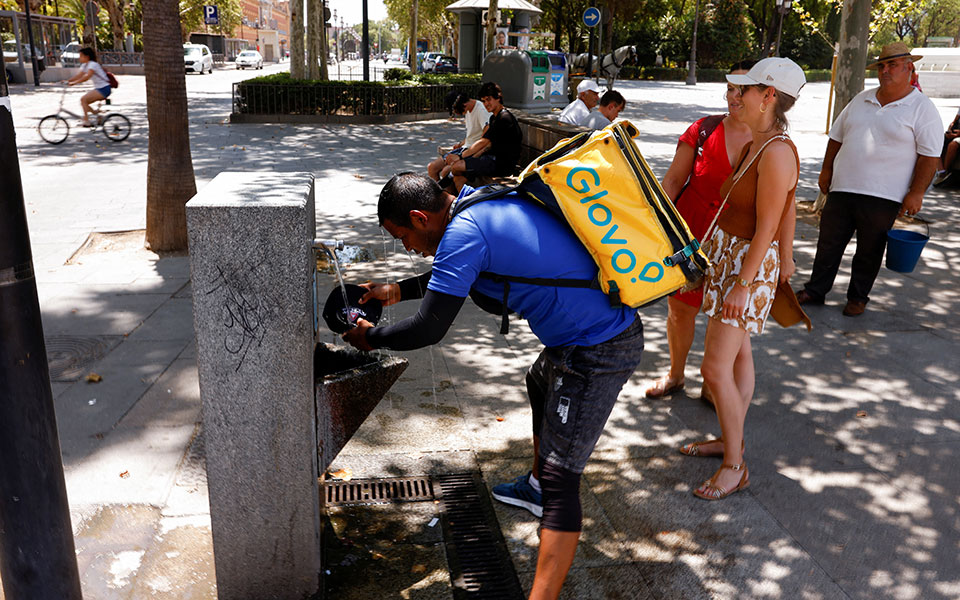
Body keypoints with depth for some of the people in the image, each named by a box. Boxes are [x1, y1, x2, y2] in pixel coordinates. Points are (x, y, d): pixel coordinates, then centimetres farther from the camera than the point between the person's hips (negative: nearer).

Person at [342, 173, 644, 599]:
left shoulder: (464, 231, -23)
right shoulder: (483, 200, 7)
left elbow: (430, 329, -21)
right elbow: (458, 273, 25)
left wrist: (371, 337, -3)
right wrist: (399, 290, 22)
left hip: (597, 352, -11)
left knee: (561, 477, -11)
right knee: (541, 385, 36)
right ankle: (536, 487, 58)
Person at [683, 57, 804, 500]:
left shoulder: (777, 153, -22)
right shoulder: (755, 145, 7)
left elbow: (767, 227, -23)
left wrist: (743, 284, -21)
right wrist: (785, 259, 23)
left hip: (749, 263, -10)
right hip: (726, 253, 10)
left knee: (715, 368, -8)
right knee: (737, 354, 18)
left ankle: (735, 466, 6)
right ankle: (730, 438, 32)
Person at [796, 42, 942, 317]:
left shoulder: (922, 108, -3)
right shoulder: (862, 99, 12)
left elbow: (930, 155, -7)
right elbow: (837, 136, 18)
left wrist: (916, 193, -13)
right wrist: (826, 171, 13)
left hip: (883, 196, -4)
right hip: (842, 188, 4)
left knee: (869, 251, 7)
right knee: (829, 243, 8)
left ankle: (858, 297, 22)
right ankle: (815, 290, 20)